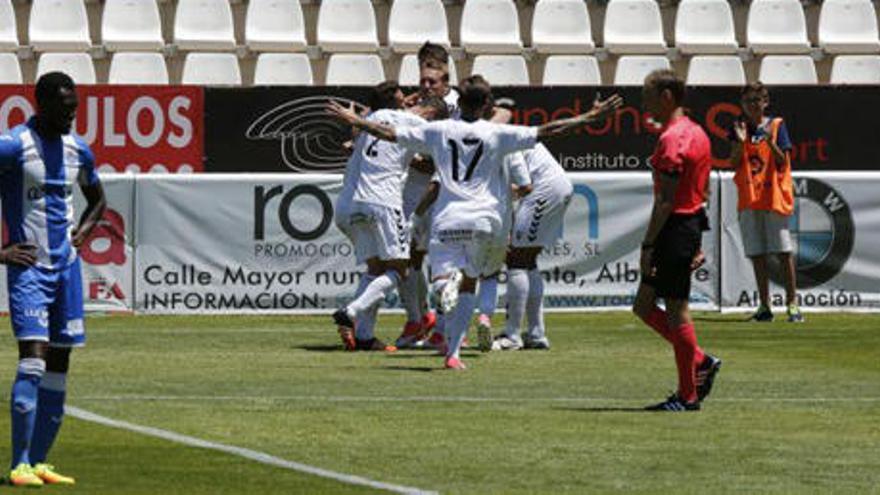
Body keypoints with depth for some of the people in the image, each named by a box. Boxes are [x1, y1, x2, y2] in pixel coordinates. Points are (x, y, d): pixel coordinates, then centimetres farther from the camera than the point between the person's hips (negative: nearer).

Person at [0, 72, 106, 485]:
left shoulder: (78, 150, 10)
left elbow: (97, 199, 29)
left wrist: (82, 232, 10)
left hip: (66, 265, 7)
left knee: (59, 364, 5)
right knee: (34, 357, -16)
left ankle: (39, 462, 12)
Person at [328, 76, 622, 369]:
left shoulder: (439, 131, 8)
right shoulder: (497, 134, 3)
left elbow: (390, 134, 10)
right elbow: (546, 132, 0)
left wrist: (353, 120, 22)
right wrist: (590, 118, 5)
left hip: (446, 220, 0)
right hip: (482, 218, 0)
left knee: (440, 283, 0)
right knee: (469, 284, 14)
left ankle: (449, 280, -38)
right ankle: (452, 353, 7)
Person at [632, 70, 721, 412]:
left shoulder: (672, 139, -16)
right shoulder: (697, 133, 15)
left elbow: (666, 200, -20)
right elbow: (703, 191, 20)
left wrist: (648, 246, -19)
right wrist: (696, 242, 24)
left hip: (675, 228, -10)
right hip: (692, 224, 10)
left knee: (676, 312, -3)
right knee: (643, 307, 14)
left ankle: (688, 396, 2)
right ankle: (700, 362, 15)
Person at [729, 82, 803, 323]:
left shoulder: (776, 125, 1)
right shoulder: (740, 128, 10)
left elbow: (783, 162, -4)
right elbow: (734, 163, 4)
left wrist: (770, 141, -19)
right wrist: (740, 142, -11)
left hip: (774, 197, -3)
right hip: (749, 198, 3)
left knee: (783, 252, -6)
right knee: (757, 254, 4)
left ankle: (792, 303, -3)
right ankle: (764, 306, 8)